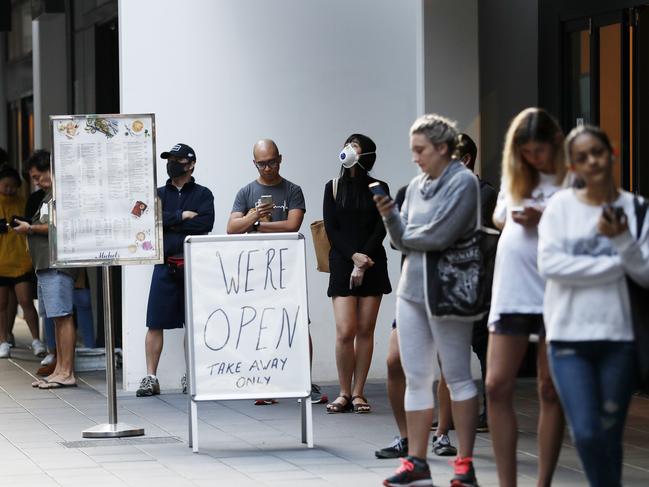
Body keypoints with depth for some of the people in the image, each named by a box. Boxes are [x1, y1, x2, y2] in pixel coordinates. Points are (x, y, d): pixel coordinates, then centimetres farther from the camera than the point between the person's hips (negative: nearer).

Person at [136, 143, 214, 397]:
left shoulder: (203, 194, 6)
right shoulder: (159, 194, 14)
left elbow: (205, 224, -11)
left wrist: (169, 222, -8)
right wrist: (182, 216, -9)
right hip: (165, 265, 2)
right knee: (155, 323, -2)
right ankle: (150, 377, 1)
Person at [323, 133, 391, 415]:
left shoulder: (378, 188, 6)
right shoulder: (333, 188, 8)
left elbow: (381, 229, -1)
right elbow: (331, 229, 2)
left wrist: (363, 262, -11)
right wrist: (354, 256, -11)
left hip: (372, 264, 0)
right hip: (342, 263, 0)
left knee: (365, 330, 0)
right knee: (345, 331, -9)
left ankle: (358, 393, 5)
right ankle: (344, 394, -1)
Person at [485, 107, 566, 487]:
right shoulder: (516, 177, 13)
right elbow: (498, 217, 24)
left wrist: (544, 220, -19)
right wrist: (511, 216, 2)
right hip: (510, 293, 5)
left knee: (551, 391, 2)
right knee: (498, 387, -2)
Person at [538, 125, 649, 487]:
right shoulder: (562, 205, 2)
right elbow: (549, 263, -10)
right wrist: (615, 265, -8)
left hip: (618, 337, 1)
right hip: (569, 336, -1)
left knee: (610, 436, 6)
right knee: (586, 434, -10)